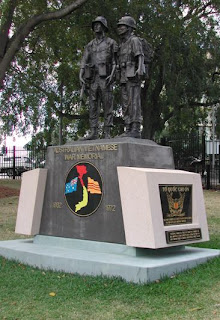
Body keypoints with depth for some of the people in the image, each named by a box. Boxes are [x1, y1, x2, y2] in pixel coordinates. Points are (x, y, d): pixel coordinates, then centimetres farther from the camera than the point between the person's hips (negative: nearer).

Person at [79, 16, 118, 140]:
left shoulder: (111, 43, 7)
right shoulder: (90, 45, 19)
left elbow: (115, 61, 0)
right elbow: (84, 62, 12)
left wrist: (112, 75, -17)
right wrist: (81, 77, -4)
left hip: (105, 78, -4)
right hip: (93, 79, 5)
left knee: (107, 106, -6)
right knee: (93, 106, 0)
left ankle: (107, 133, -7)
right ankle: (94, 133, 1)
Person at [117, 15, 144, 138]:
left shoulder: (135, 40, -2)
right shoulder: (123, 44, 25)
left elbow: (141, 57, -16)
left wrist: (140, 69, -35)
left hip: (133, 75, -9)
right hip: (124, 78, 9)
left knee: (134, 102, -13)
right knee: (126, 105, 2)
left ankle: (136, 130, -15)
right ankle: (129, 130, 2)